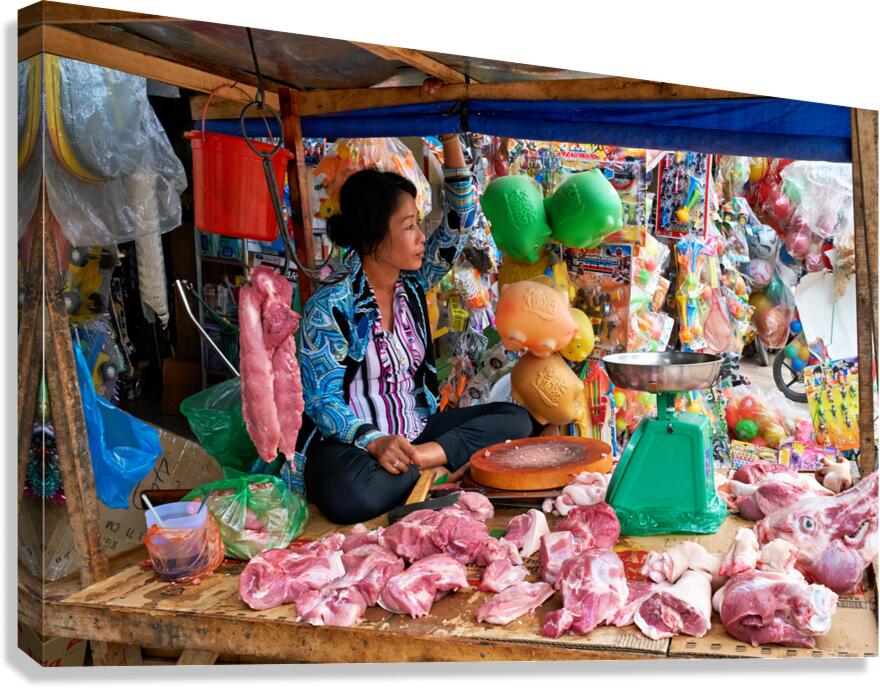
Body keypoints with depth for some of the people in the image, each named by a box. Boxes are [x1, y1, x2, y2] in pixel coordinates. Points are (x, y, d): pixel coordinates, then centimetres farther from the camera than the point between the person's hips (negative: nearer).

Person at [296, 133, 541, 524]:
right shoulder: (329, 308, -15)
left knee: (516, 420, -4)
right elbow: (322, 400, -16)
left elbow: (460, 220, 1)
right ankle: (438, 459, -13)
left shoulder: (413, 281, 3)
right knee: (351, 496, -39)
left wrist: (451, 141, -10)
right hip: (354, 440, -6)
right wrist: (375, 442, -34)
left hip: (417, 429, 6)